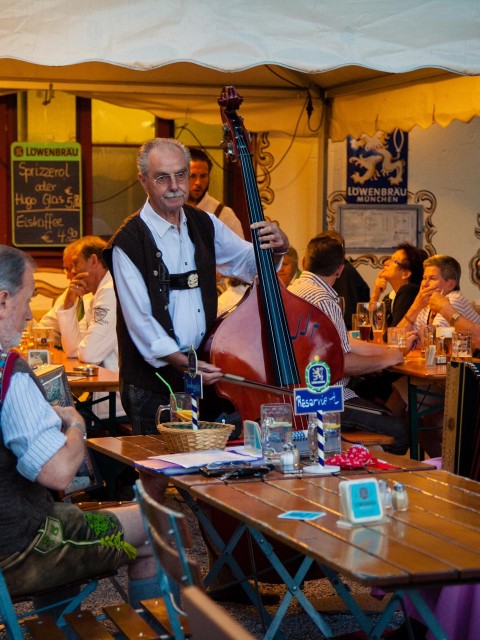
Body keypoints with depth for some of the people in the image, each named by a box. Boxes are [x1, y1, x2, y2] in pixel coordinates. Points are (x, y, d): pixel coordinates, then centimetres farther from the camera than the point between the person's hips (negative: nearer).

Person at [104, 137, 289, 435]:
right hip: (153, 384, -5)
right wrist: (181, 362, -27)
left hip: (205, 373, 5)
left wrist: (278, 246, -7)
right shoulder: (129, 242, -12)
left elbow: (250, 263, 16)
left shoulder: (204, 224, 8)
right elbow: (140, 321, -16)